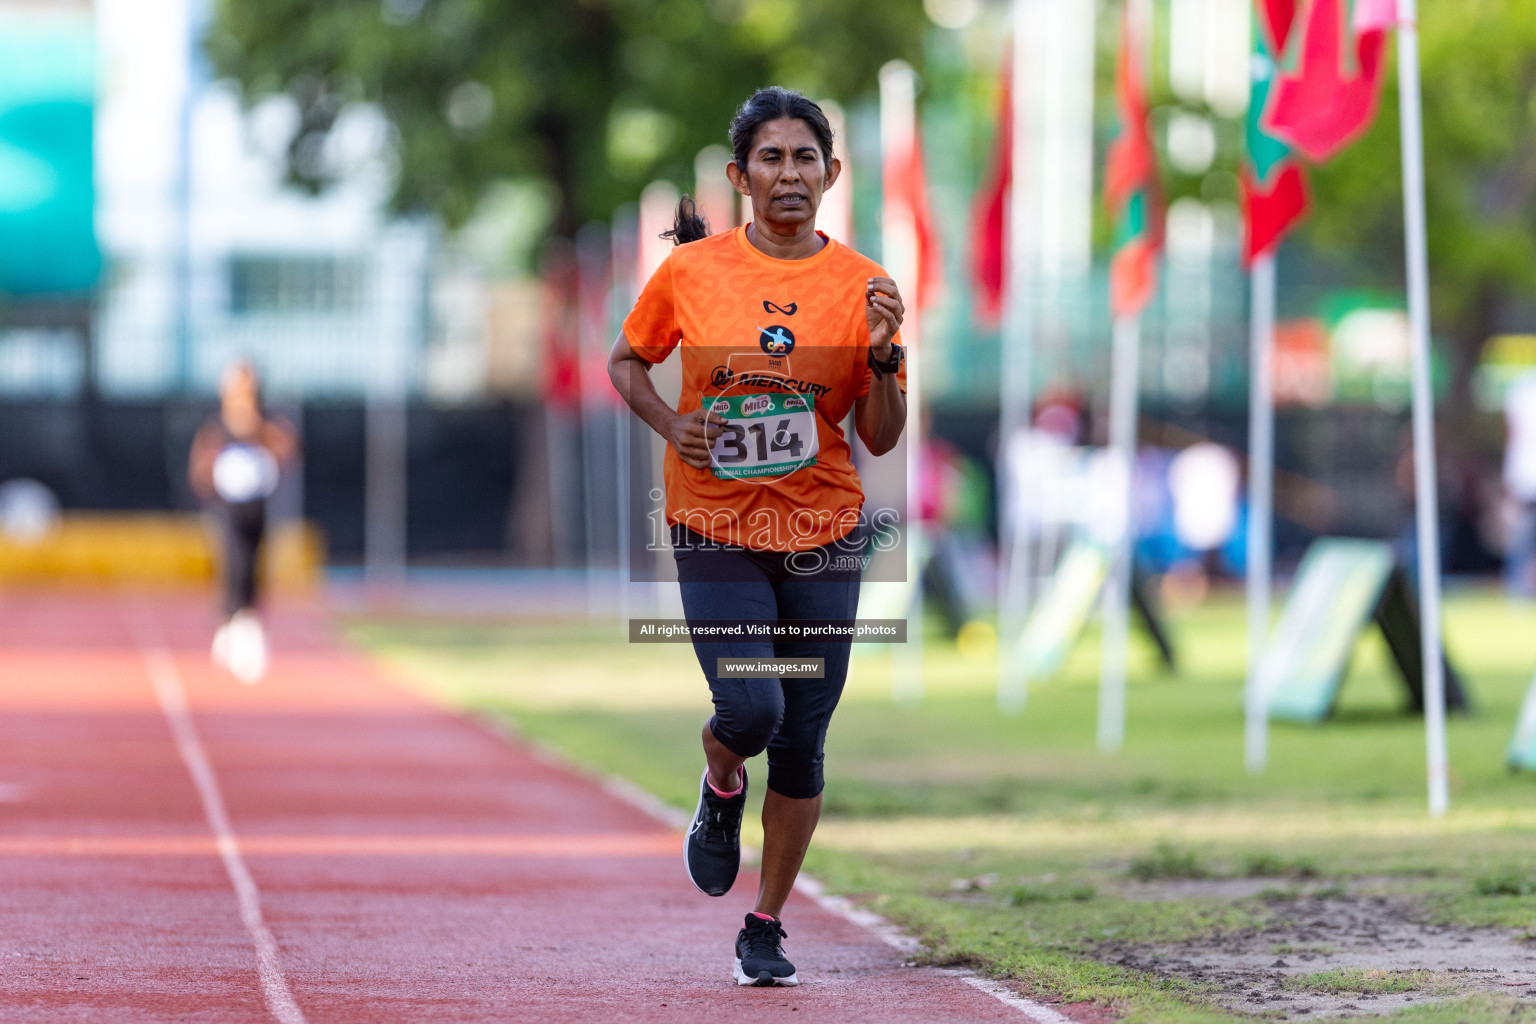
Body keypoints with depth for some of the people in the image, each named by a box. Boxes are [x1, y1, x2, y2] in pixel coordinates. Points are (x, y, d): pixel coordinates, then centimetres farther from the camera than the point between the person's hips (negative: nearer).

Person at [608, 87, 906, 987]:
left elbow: (882, 438, 1)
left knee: (802, 745, 4)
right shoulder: (691, 271, -4)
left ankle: (767, 929, 21)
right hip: (717, 533, -1)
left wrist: (883, 354, -17)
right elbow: (627, 362, 12)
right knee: (751, 711, -19)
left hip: (823, 537, 2)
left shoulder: (861, 286, -2)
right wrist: (669, 422, -7)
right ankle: (721, 792, 19)